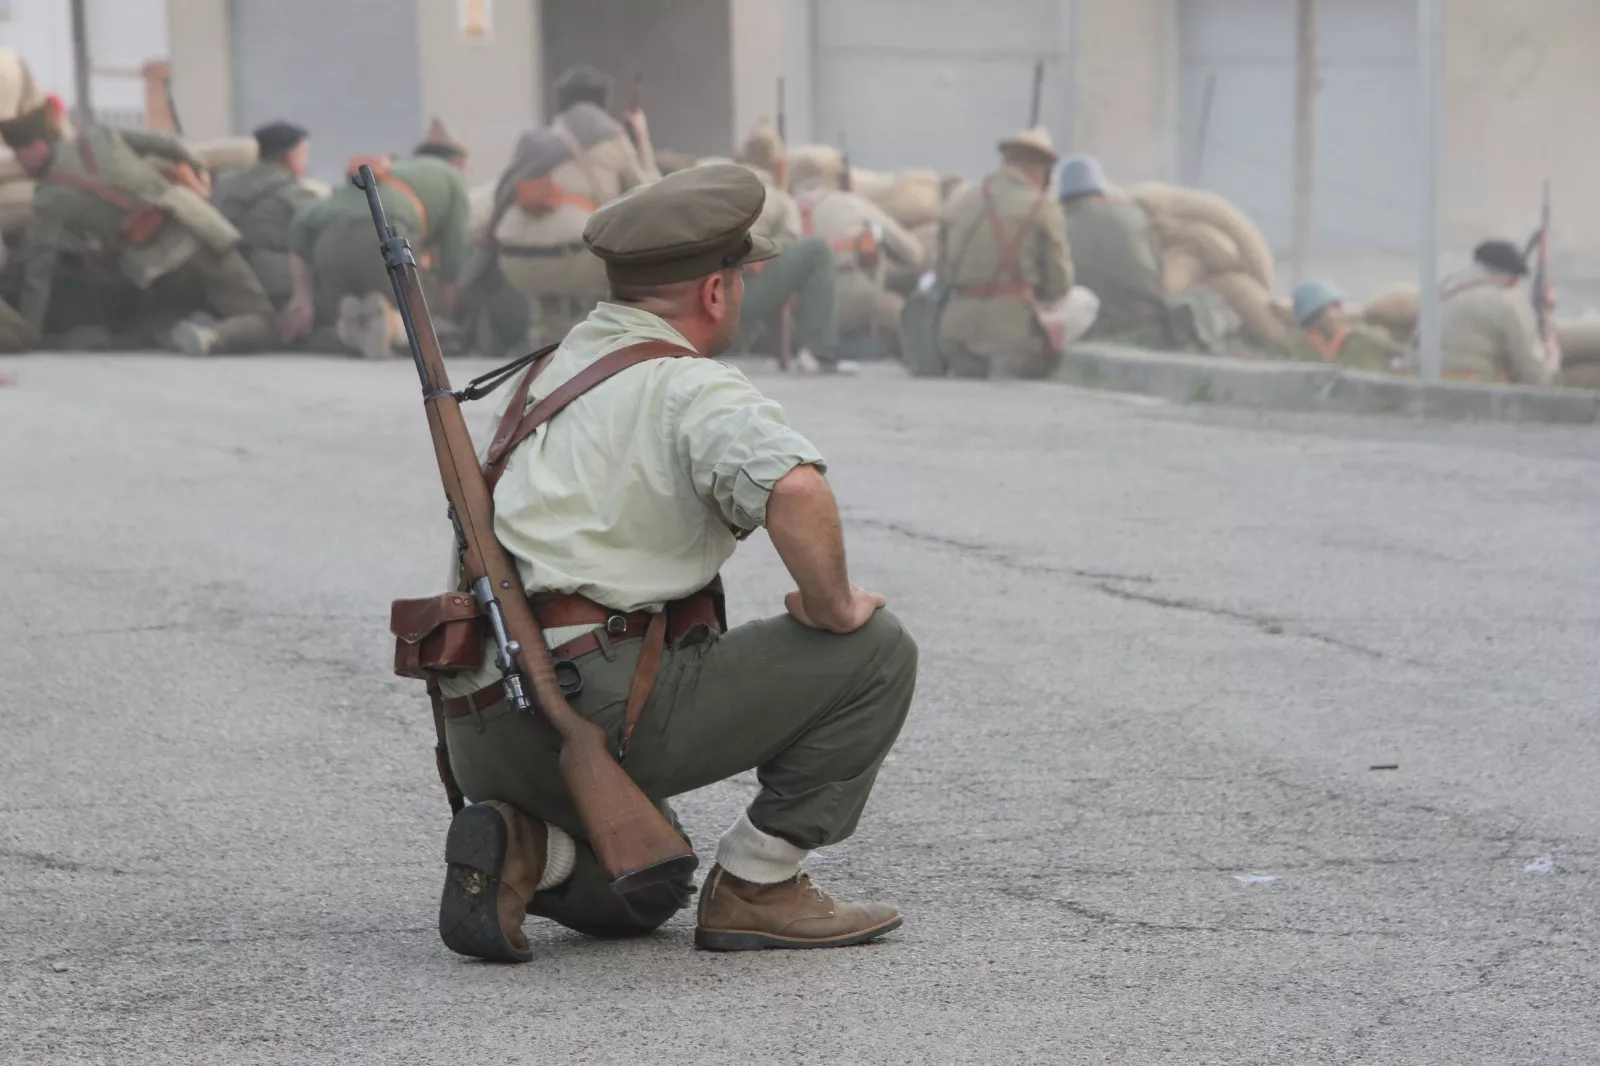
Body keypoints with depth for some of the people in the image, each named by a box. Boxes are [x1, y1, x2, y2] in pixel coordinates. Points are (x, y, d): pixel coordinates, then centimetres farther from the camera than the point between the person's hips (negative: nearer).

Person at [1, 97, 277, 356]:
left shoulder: (49, 200, 0)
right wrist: (196, 168, 35)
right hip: (202, 238, 2)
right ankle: (212, 337, -26)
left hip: (164, 272, -1)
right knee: (263, 326, 5)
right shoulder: (100, 138, 7)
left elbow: (38, 276, -1)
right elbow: (167, 146, 14)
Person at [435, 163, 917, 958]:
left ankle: (519, 852, 3)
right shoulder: (691, 389, -8)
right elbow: (795, 489, -28)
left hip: (485, 730, 9)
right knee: (875, 653, 0)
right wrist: (831, 607, -10)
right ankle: (754, 887, 3)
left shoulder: (553, 371, 20)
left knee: (644, 895, 33)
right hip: (600, 703, -9)